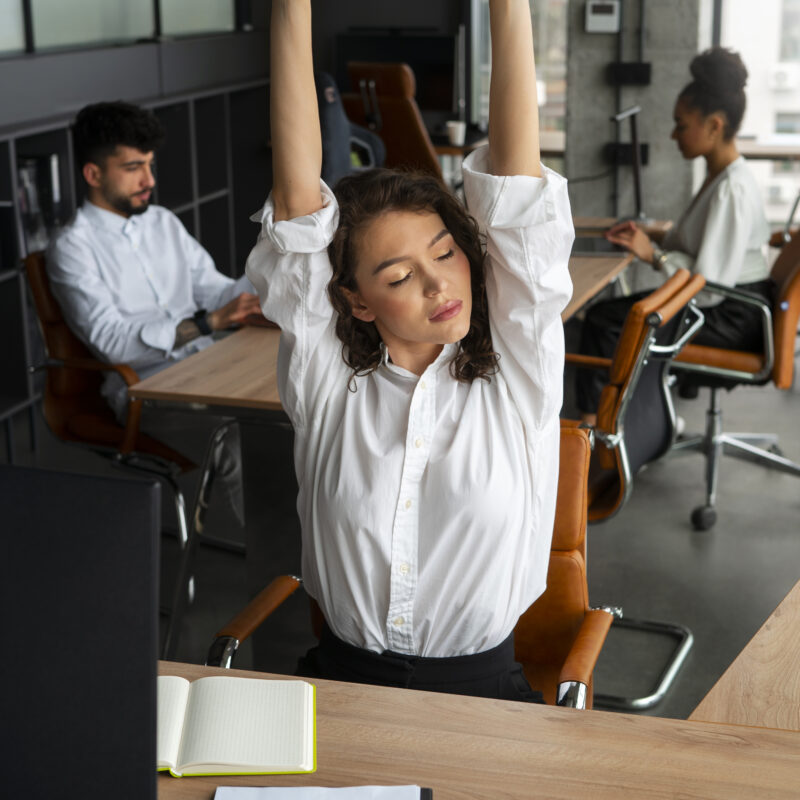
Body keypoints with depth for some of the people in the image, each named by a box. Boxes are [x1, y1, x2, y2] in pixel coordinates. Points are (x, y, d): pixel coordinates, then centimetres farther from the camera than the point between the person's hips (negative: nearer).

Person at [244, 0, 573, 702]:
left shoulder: (517, 374, 0)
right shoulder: (326, 380, 2)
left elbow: (515, 184, -8)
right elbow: (297, 203, -6)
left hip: (480, 687, 0)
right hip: (340, 677, 1)